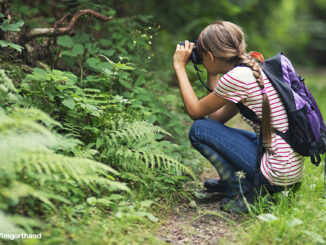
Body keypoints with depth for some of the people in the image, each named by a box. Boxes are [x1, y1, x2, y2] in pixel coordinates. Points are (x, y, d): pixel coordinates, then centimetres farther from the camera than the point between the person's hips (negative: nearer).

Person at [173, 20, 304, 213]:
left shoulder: (236, 77, -18)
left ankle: (241, 193, -2)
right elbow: (217, 117, 15)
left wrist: (179, 66, 3)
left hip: (277, 174, -9)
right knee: (213, 128, 20)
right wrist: (212, 74, 16)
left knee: (199, 129, -5)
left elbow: (195, 111, -5)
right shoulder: (254, 71, 10)